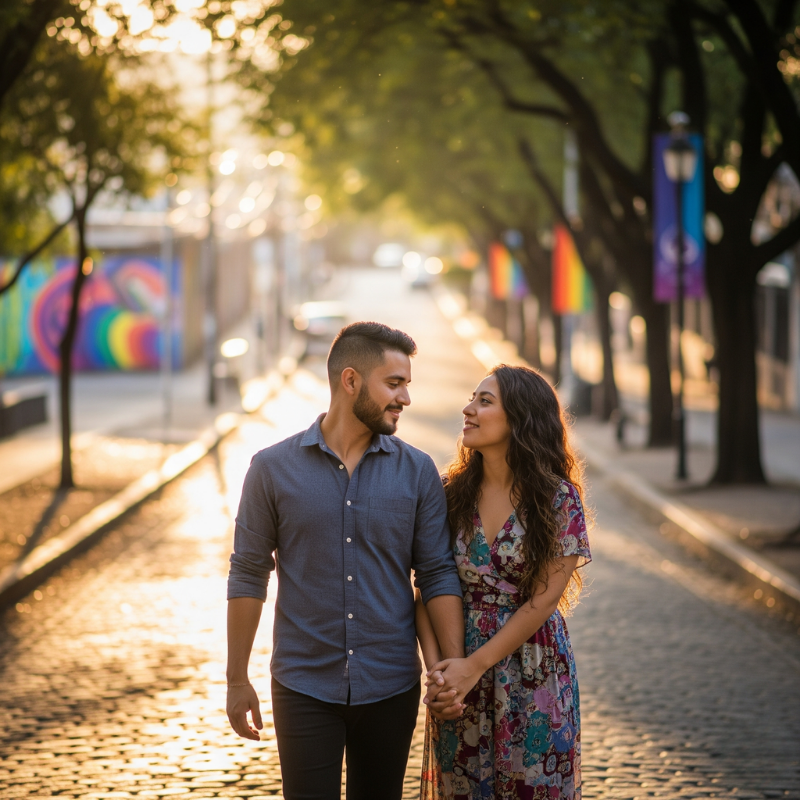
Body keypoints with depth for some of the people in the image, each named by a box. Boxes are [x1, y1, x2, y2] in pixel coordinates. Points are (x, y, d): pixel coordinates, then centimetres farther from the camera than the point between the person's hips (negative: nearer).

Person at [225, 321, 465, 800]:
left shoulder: (418, 472, 2)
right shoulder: (274, 469, -2)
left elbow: (438, 575, 2)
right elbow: (249, 576, 2)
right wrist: (238, 680, 1)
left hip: (391, 688, 2)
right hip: (304, 687, -2)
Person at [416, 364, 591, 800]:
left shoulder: (557, 498, -8)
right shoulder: (452, 493, 1)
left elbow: (543, 599, -12)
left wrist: (475, 666, -15)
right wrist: (435, 669, -14)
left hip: (534, 678, -3)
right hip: (459, 676, 3)